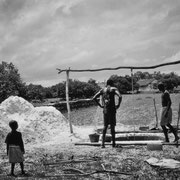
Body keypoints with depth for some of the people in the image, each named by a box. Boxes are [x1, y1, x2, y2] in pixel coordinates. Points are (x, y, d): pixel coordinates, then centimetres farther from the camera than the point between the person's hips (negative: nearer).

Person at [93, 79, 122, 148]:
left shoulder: (102, 90, 11)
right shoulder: (113, 89, -2)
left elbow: (94, 98, 8)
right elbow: (120, 96, -18)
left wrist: (100, 105, 11)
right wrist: (118, 105, -7)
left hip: (105, 109, 4)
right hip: (112, 109, -4)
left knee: (105, 126, 12)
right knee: (112, 126, 2)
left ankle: (103, 143, 7)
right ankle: (113, 143, 5)